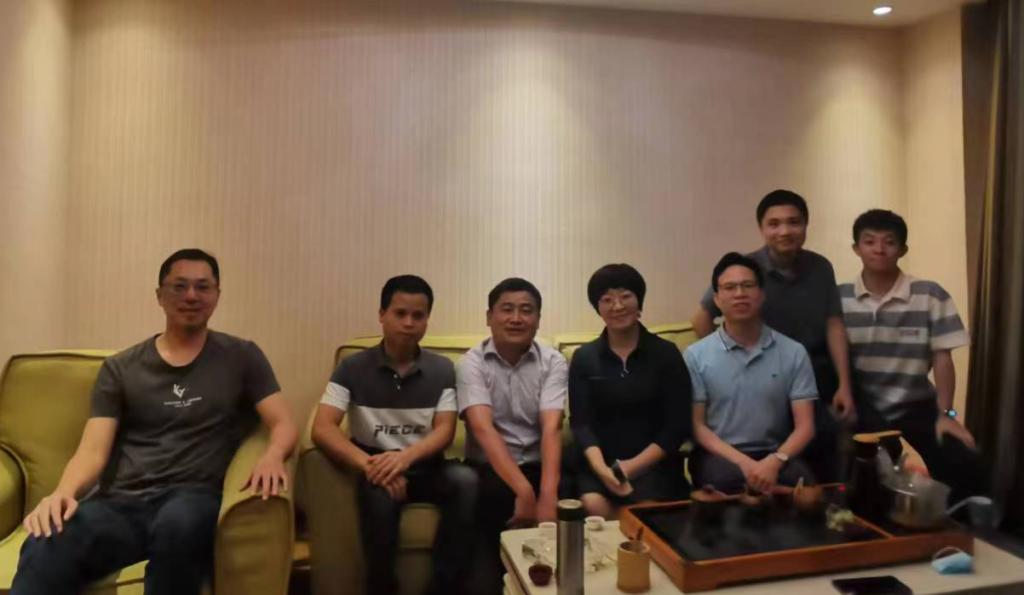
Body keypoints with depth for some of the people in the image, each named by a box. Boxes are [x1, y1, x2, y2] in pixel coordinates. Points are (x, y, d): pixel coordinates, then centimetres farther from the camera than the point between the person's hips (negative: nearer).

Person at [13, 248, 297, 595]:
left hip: (193, 498, 0)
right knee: (46, 548, -35)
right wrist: (63, 493, -17)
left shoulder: (242, 357, 11)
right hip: (119, 502, 0)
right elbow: (92, 450, 6)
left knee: (180, 521, -38)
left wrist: (273, 455, -20)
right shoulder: (120, 368, 14)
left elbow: (284, 424, 5)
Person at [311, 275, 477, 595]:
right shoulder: (353, 368, -2)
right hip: (375, 467, -1)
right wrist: (368, 464, -30)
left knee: (465, 479, -29)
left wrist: (405, 458, -26)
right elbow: (322, 429, -13)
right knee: (381, 489, -36)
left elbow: (445, 431, -5)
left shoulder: (443, 370, 3)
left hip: (424, 468, 2)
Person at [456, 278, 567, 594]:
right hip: (488, 470, -1)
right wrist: (523, 491, -31)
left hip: (537, 466, 2)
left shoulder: (553, 362, -2)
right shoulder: (471, 363, -6)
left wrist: (547, 494, -29)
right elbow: (483, 428, -19)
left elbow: (551, 429, -14)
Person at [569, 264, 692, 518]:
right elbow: (580, 422, -1)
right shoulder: (584, 358, 6)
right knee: (594, 507, -27)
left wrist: (634, 465, -13)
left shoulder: (666, 353, 3)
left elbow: (677, 425, -1)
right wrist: (601, 468, -19)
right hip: (599, 464, 1)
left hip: (654, 464, -1)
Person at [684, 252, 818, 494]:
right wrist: (743, 462, -16)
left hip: (774, 454, 1)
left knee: (800, 480, -31)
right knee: (727, 478, -34)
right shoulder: (696, 356, 1)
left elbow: (805, 426, 1)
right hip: (719, 456, -1)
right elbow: (696, 426, -1)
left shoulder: (794, 353, 4)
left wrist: (775, 460, -20)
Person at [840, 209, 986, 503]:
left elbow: (942, 357, -2)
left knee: (966, 468, -15)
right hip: (860, 413, 0)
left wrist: (946, 413, -8)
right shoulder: (838, 297, -1)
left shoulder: (930, 295, -3)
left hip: (914, 410, 0)